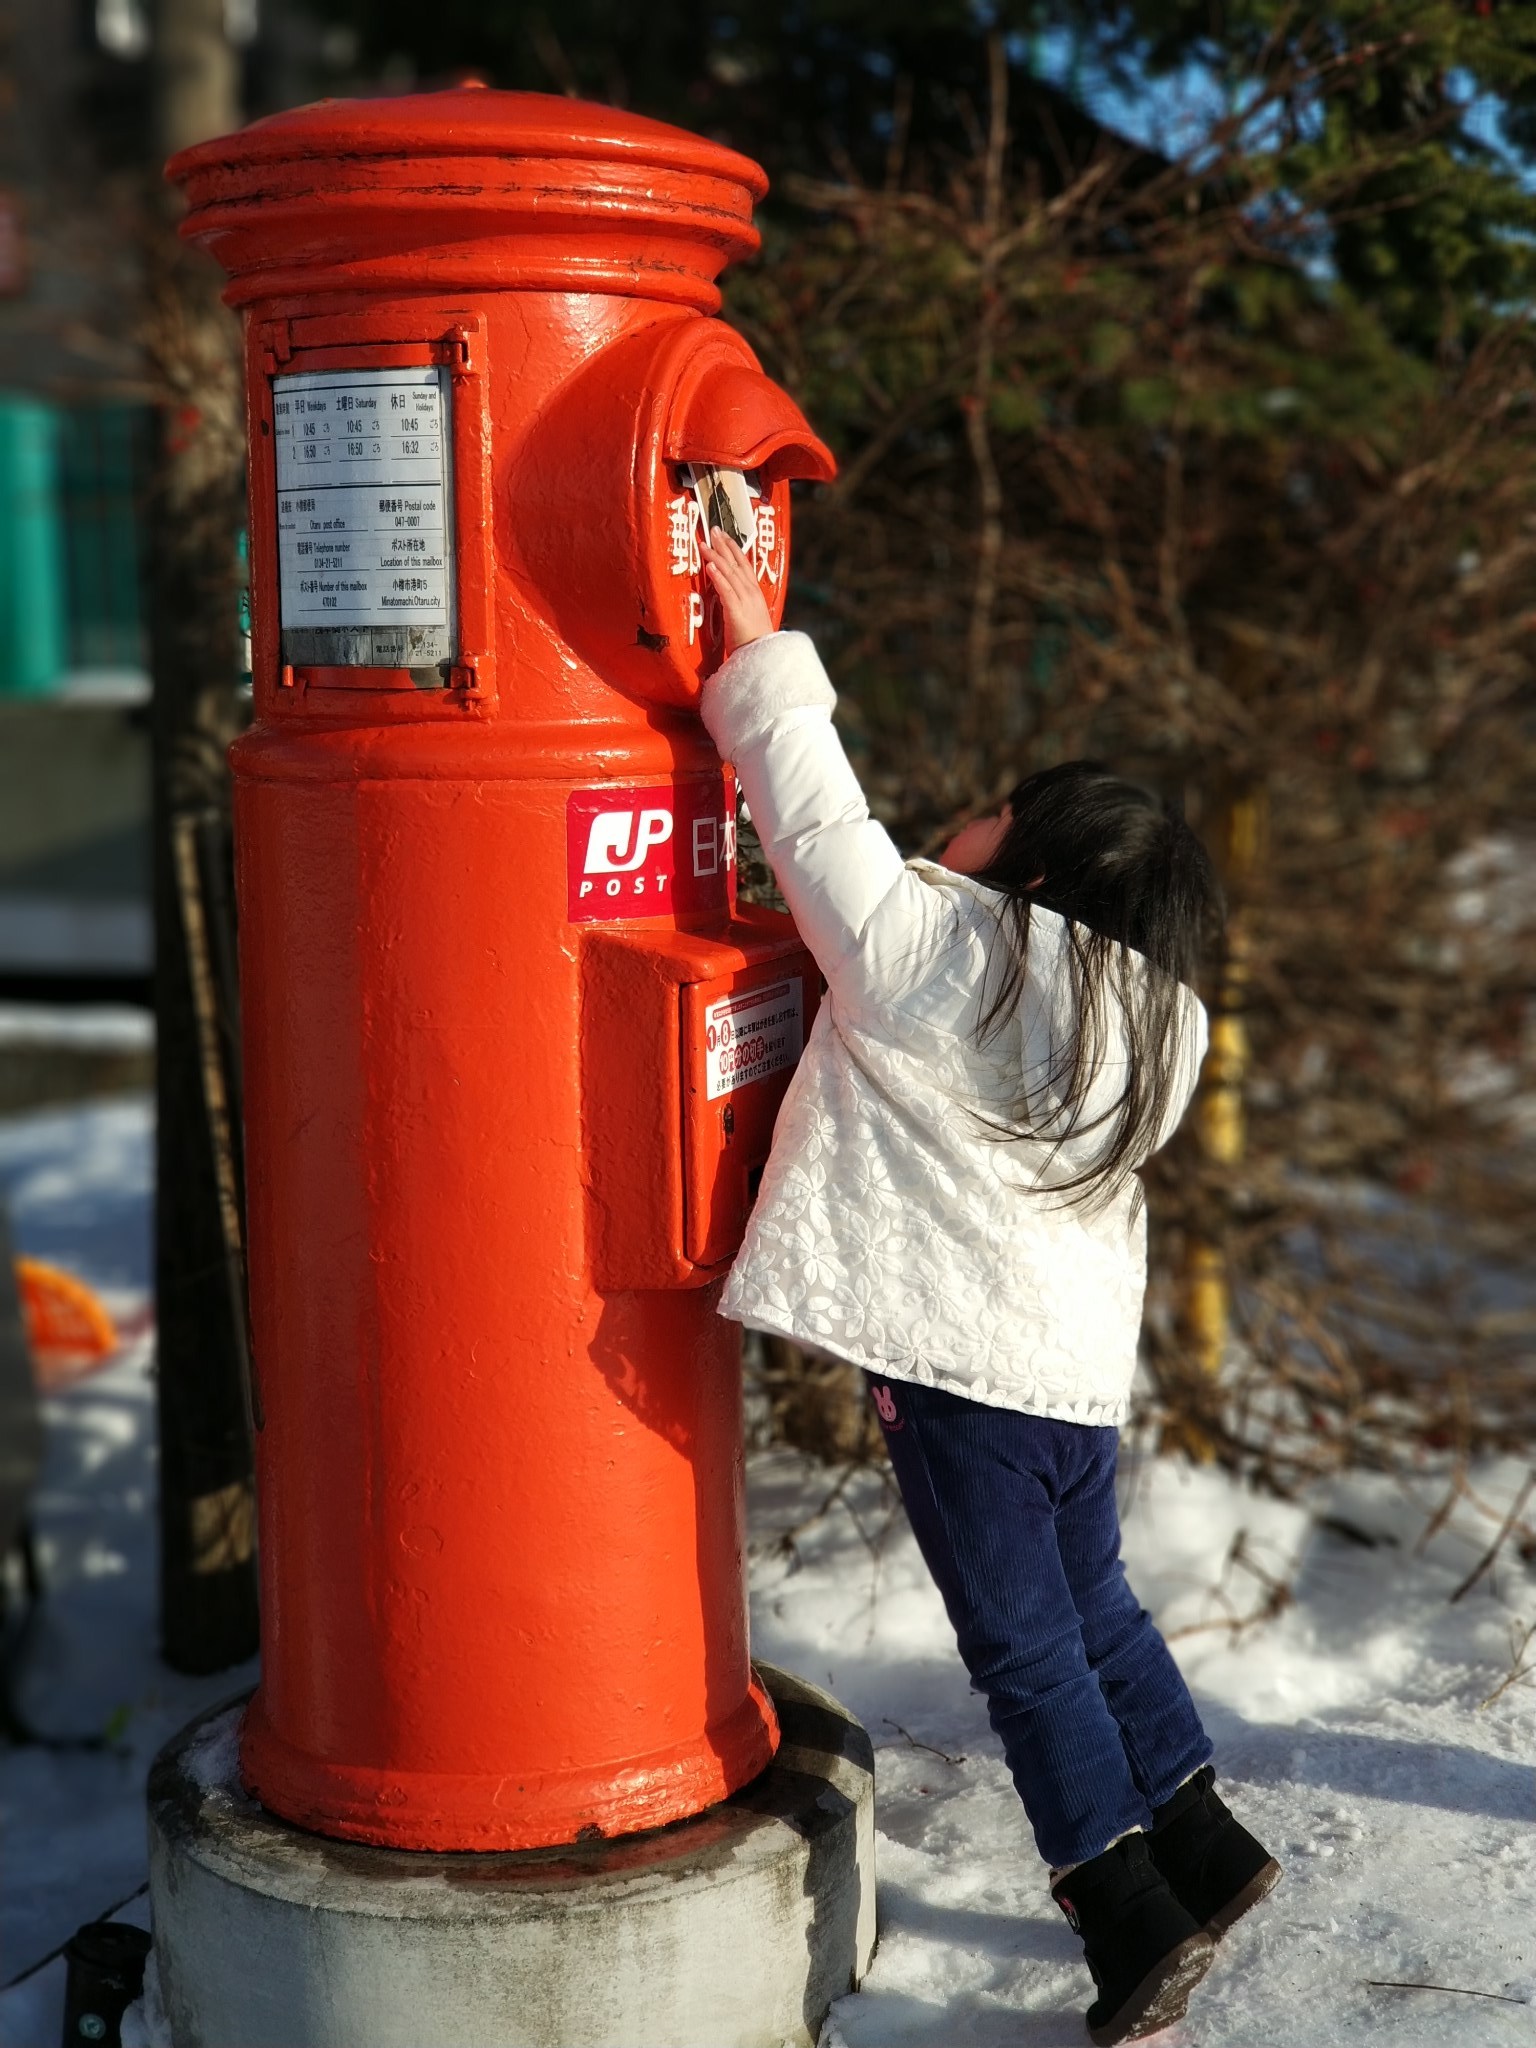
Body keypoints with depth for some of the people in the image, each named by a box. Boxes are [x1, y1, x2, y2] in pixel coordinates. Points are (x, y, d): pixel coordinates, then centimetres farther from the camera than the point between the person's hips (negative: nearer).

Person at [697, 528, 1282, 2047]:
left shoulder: (935, 948, -13)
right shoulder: (1151, 1019, 7)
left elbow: (820, 826, -10)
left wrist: (762, 664, -2)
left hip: (960, 1354, -7)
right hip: (1081, 1356, 7)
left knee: (1022, 1649, 4)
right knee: (1093, 1609, 24)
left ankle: (1134, 1920, 11)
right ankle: (1205, 1848, 34)